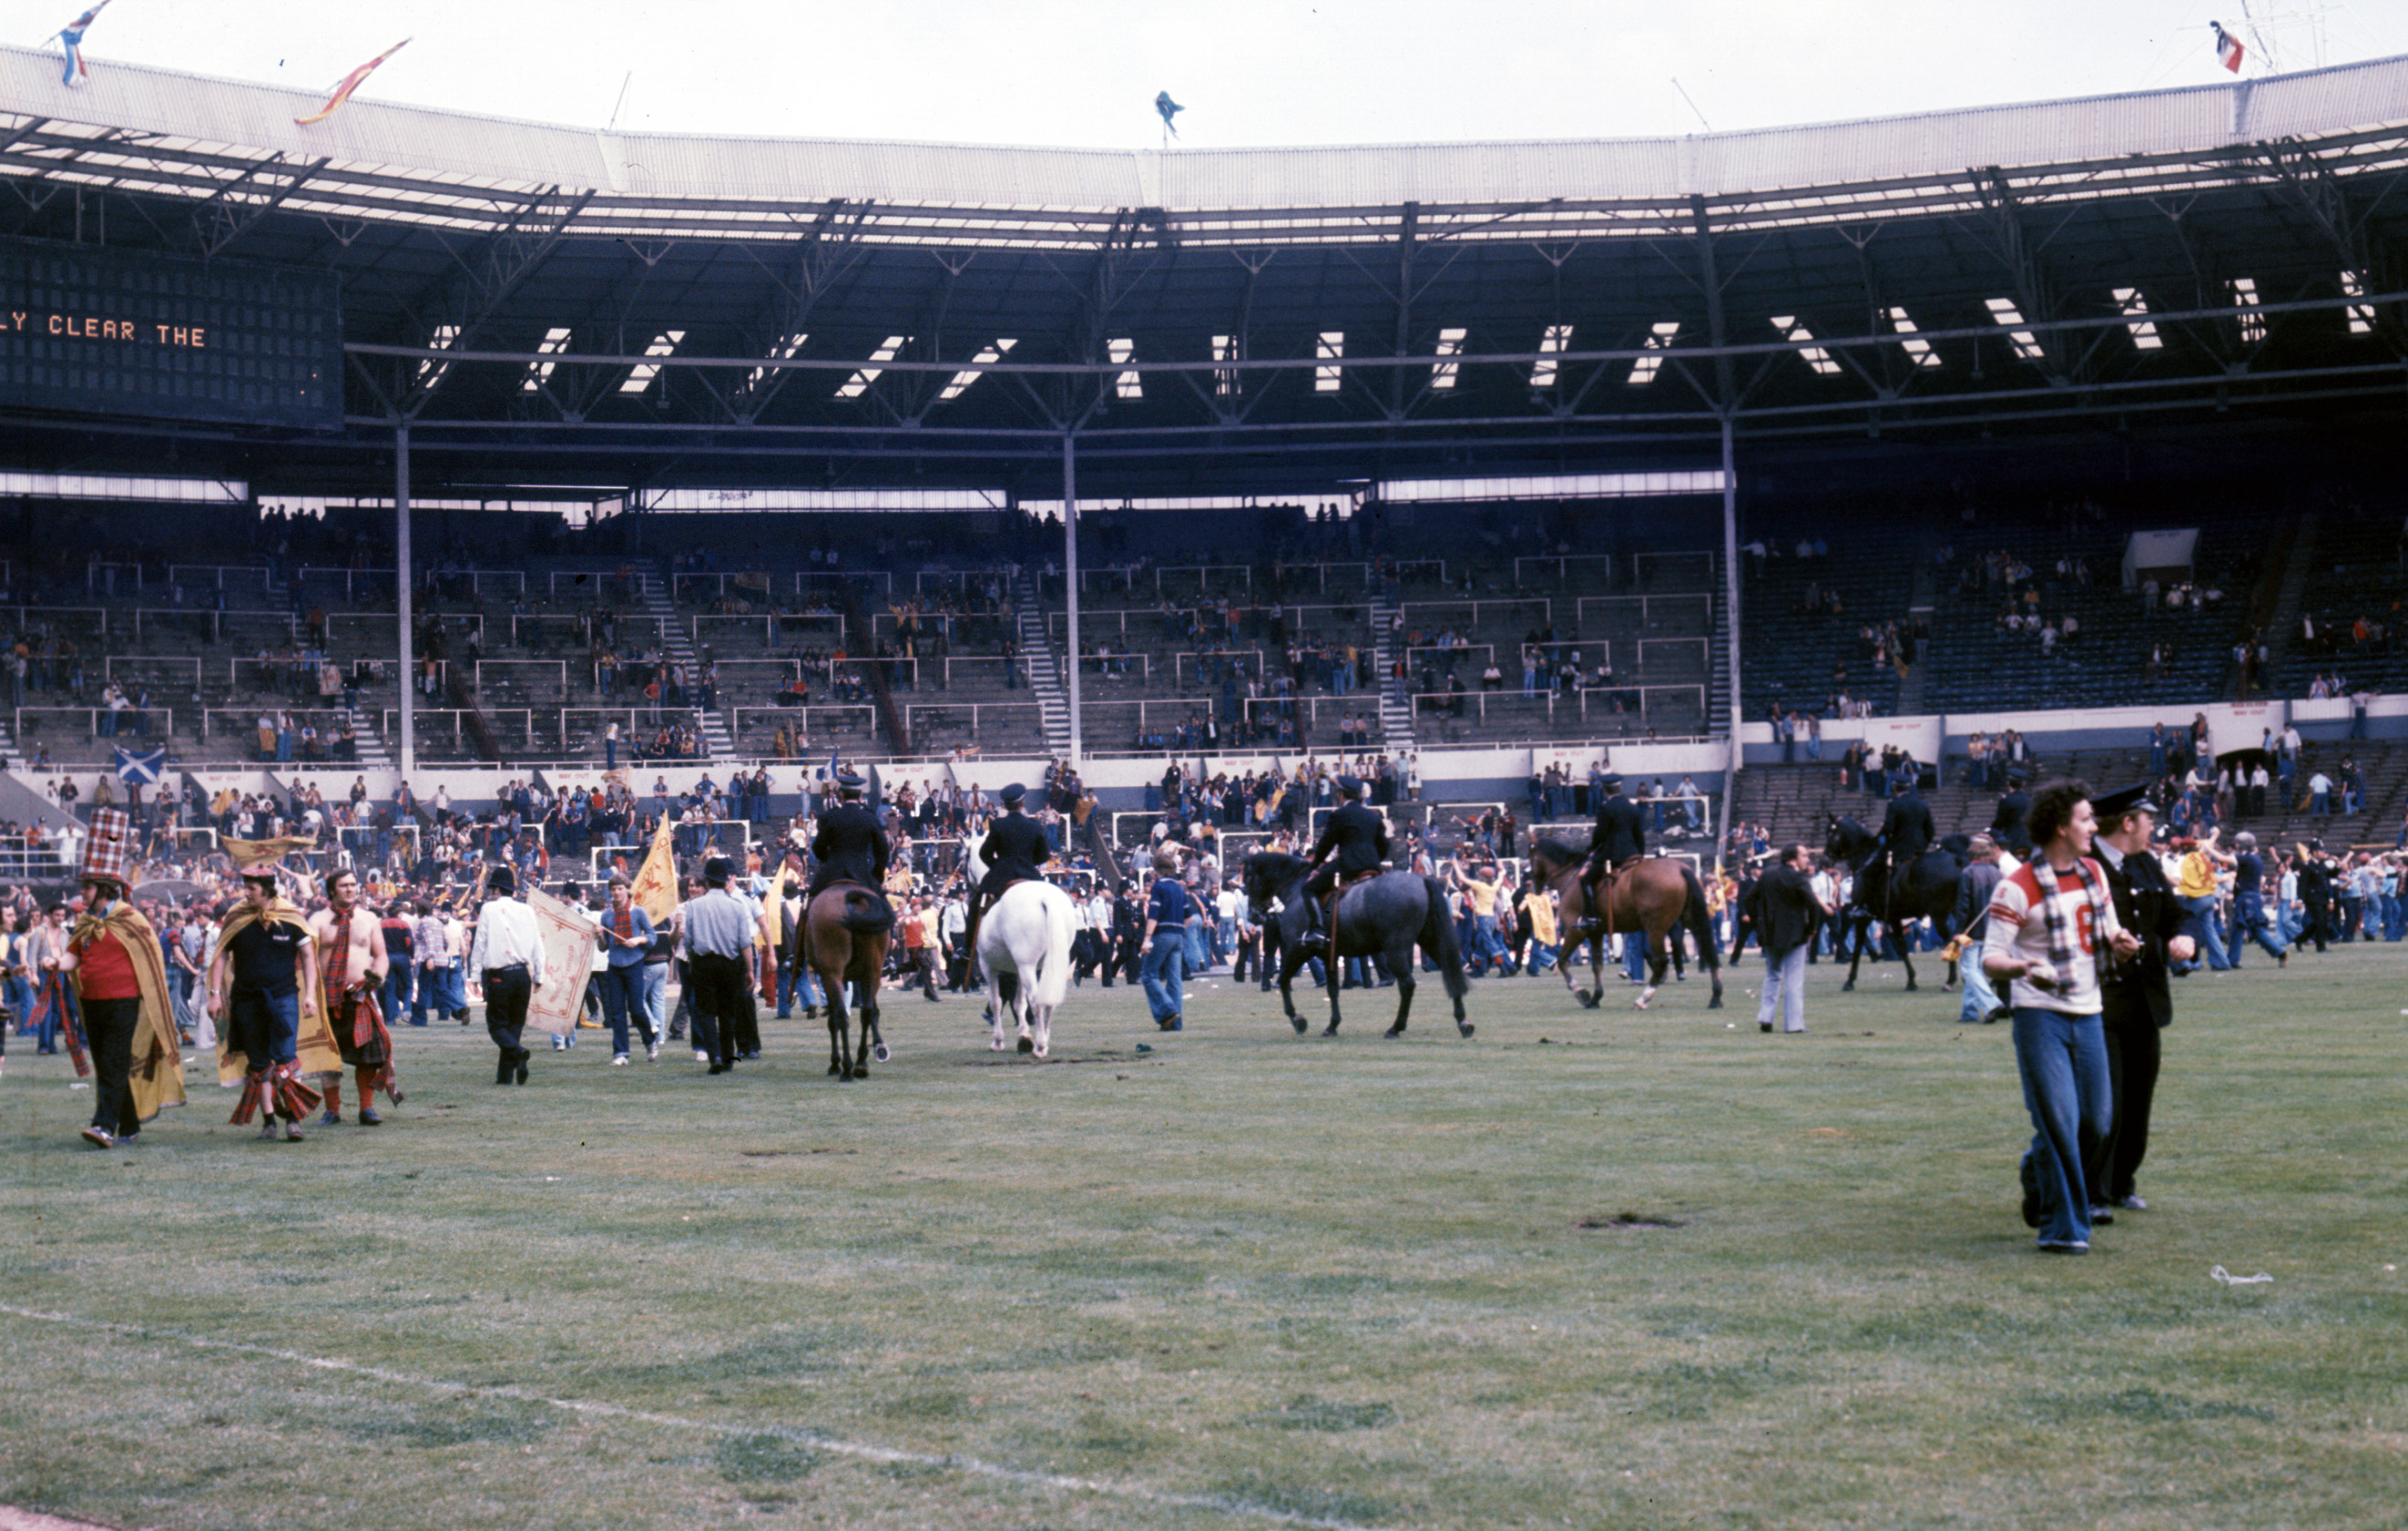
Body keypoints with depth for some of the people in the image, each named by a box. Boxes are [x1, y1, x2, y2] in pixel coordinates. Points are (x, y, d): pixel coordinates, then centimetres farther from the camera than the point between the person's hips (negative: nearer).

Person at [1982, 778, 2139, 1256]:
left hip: (2087, 1015, 6)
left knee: (2096, 1122, 7)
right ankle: (2062, 1228, -1)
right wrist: (2021, 967, -33)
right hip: (2040, 1017, -6)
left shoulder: (2094, 873, 10)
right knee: (2058, 1121, -10)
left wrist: (2117, 941, -2)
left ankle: (2038, 1173, 35)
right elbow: (1991, 958, -11)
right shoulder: (2017, 888, -12)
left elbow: (2108, 928, 22)